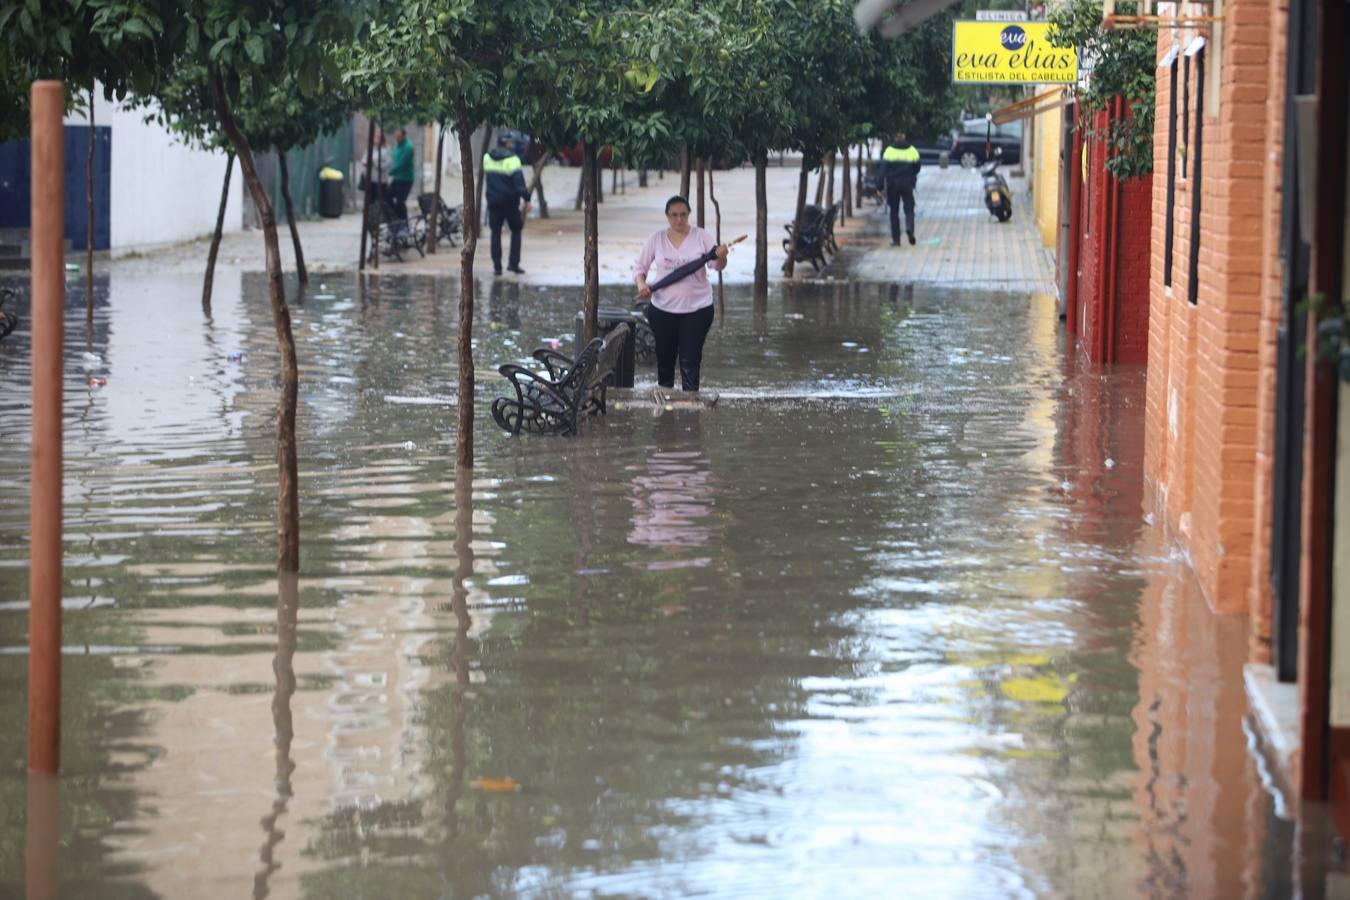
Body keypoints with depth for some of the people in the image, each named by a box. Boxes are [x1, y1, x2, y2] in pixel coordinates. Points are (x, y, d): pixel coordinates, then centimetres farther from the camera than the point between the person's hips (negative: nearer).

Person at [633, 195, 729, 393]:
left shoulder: (701, 237, -4)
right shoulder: (656, 239, 0)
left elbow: (717, 265, -9)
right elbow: (639, 266, 8)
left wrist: (721, 257, -33)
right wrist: (641, 284, -13)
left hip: (697, 308, -2)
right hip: (663, 309, 2)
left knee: (690, 360, -6)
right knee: (664, 357, 13)